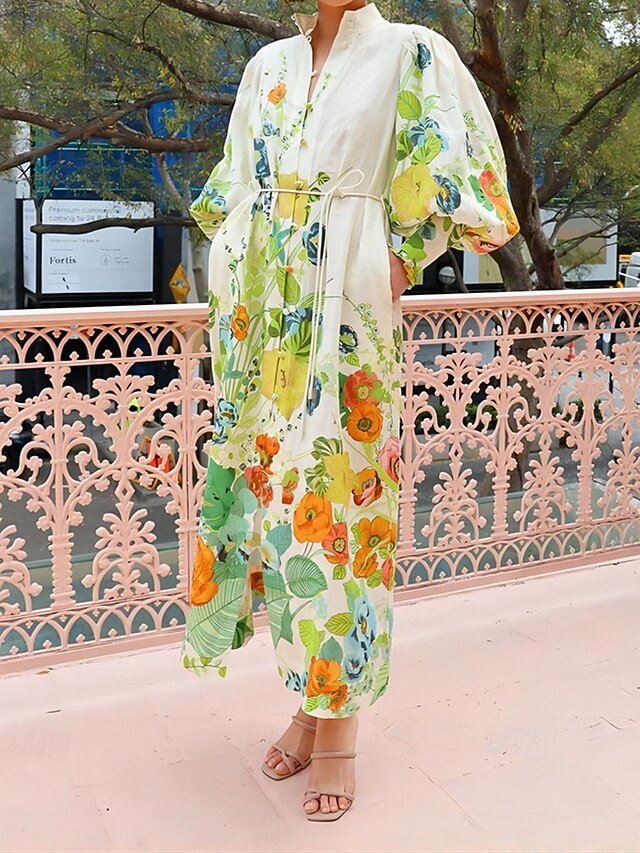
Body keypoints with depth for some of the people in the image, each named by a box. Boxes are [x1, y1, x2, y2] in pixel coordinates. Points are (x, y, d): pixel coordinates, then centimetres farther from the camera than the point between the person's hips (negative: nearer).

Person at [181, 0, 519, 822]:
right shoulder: (268, 66, 18)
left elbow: (455, 175, 1)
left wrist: (400, 261, -9)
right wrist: (241, 284, 10)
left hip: (349, 313, -5)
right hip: (266, 316, 5)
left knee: (336, 493, -5)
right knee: (272, 483, 4)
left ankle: (339, 721, 7)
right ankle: (310, 695, 19)